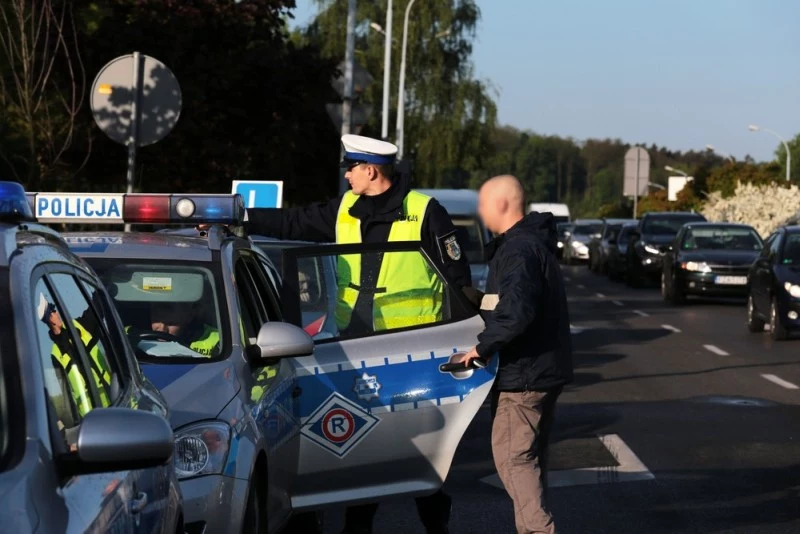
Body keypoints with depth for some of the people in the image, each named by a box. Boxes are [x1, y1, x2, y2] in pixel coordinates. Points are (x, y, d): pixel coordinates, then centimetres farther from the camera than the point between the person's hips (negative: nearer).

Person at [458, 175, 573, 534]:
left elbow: (516, 312, -30)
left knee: (512, 457, -8)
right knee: (530, 457, 18)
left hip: (522, 373, -11)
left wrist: (483, 346, -21)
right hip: (544, 369, 11)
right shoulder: (535, 243, 15)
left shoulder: (517, 250, -18)